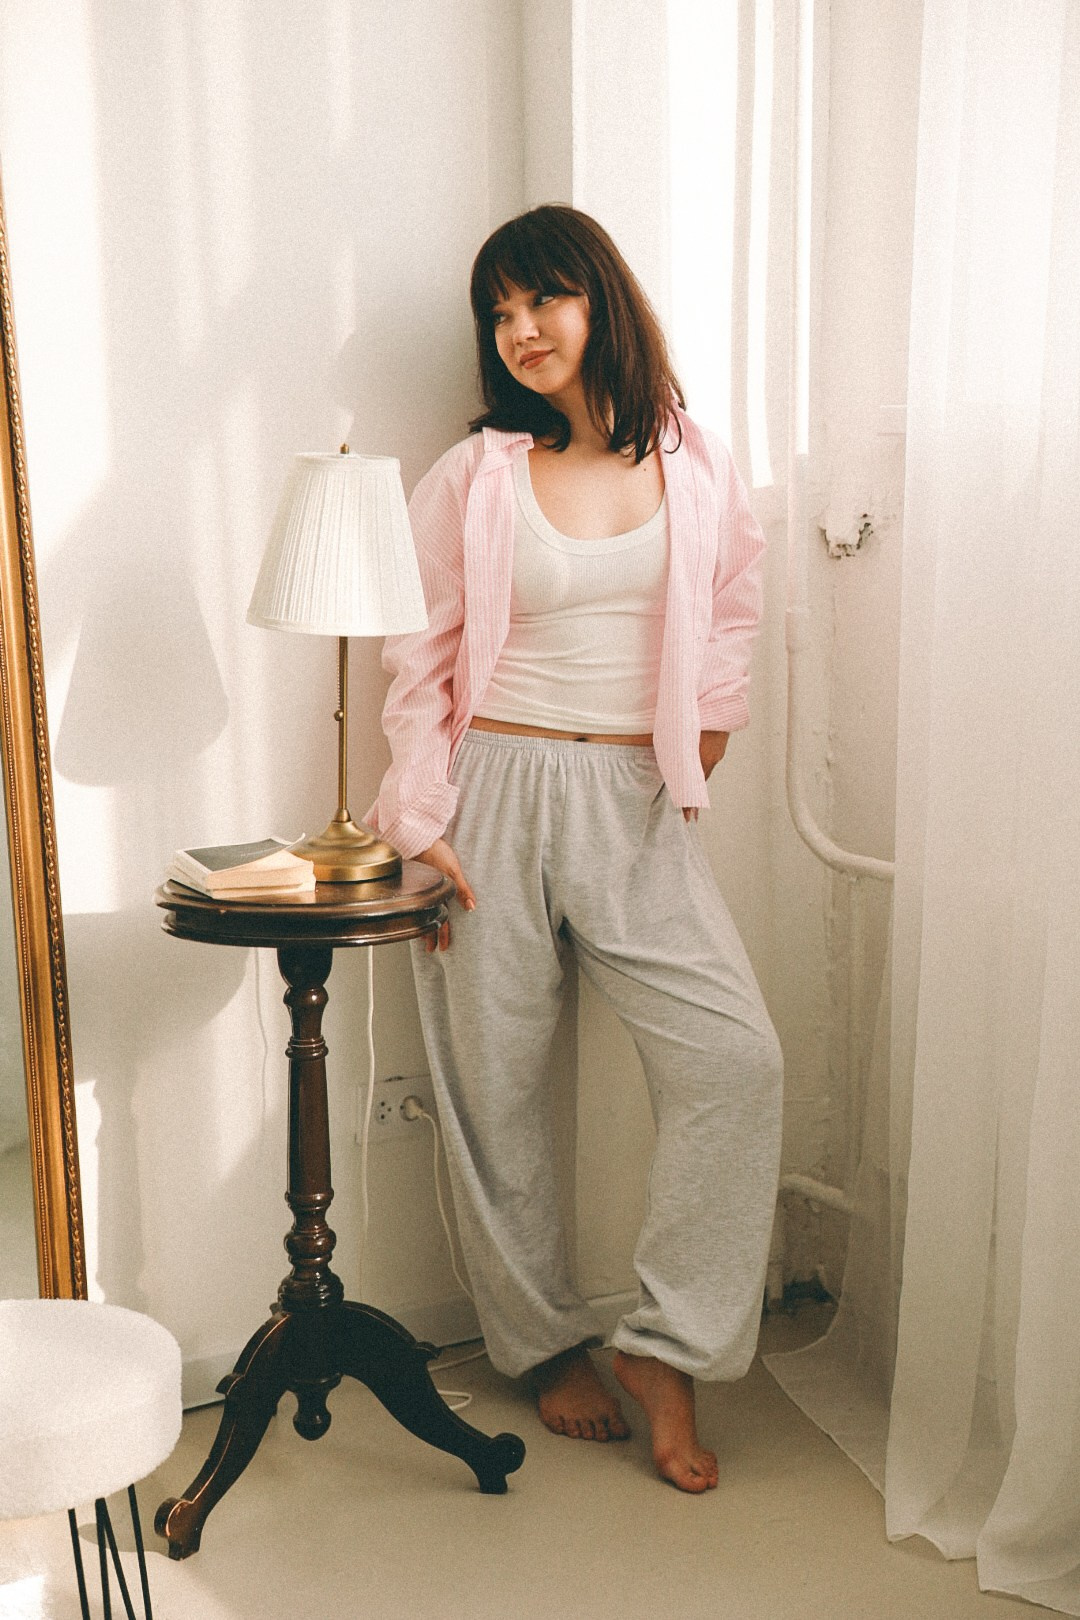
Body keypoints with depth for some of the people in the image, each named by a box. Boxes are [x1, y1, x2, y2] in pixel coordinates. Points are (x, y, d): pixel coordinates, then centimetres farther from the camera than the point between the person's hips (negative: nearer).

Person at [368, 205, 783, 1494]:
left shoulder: (696, 468, 5)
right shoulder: (473, 477, 1)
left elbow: (728, 644, 13)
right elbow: (418, 661, 2)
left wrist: (678, 794, 7)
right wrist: (422, 825, -5)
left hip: (637, 806, 2)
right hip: (497, 795, -1)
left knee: (736, 1059, -10)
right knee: (498, 1085, 5)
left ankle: (666, 1349, 7)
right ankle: (547, 1343, 26)